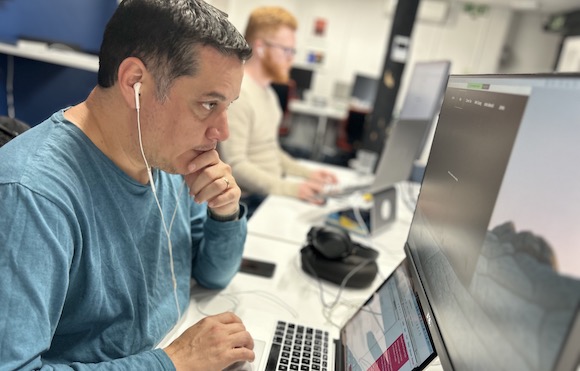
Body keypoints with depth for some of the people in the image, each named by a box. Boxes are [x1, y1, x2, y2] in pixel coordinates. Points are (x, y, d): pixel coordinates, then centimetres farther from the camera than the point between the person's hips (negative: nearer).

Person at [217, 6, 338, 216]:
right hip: (249, 202, -9)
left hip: (272, 192, 9)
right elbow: (235, 165, -23)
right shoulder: (238, 93, -17)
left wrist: (307, 173, 9)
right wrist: (290, 188, -29)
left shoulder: (267, 91, 16)